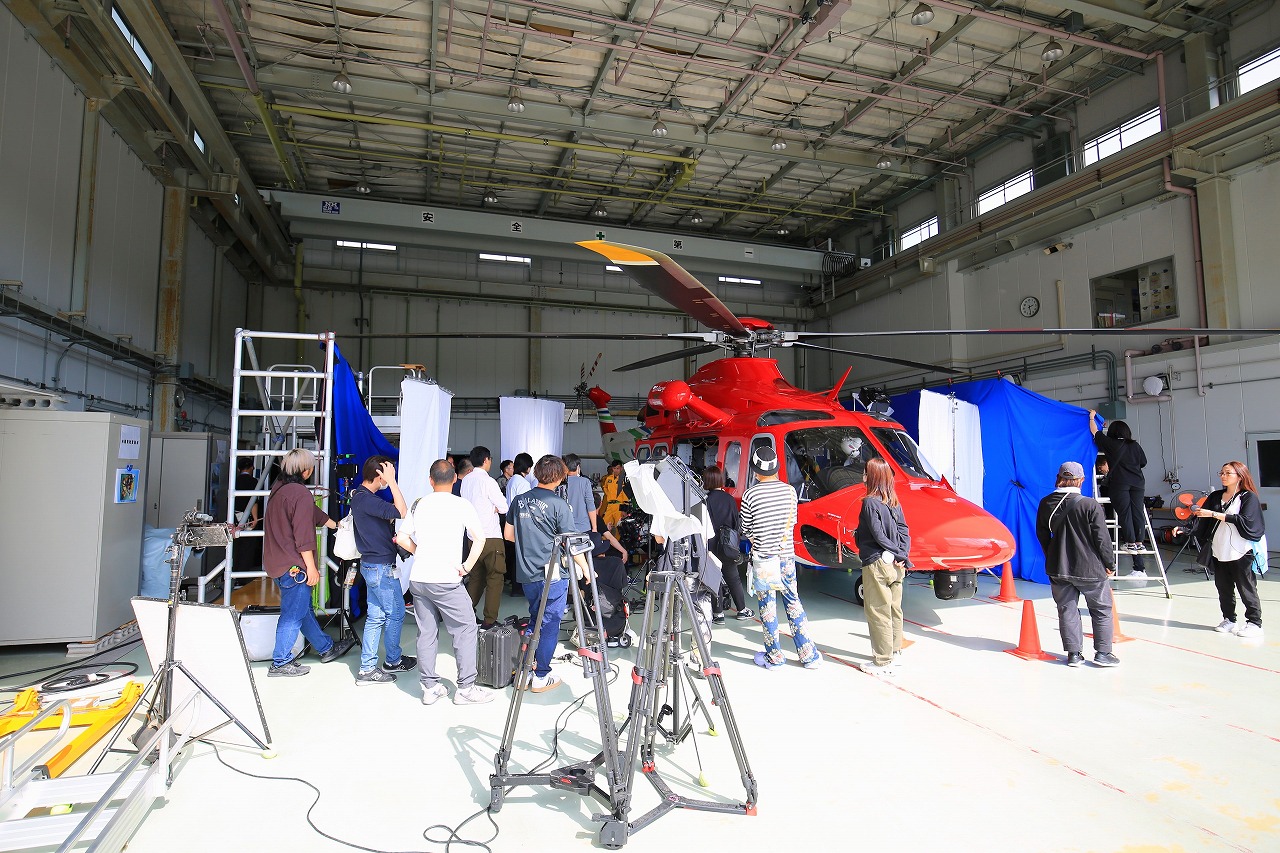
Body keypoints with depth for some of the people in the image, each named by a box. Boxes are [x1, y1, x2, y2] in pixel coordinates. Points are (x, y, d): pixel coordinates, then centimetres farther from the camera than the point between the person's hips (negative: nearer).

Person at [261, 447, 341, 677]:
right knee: (293, 615, 2)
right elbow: (303, 536, -21)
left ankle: (326, 648, 32)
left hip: (277, 563, 10)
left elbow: (314, 514, 21)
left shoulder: (278, 488, 11)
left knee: (303, 609, 18)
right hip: (294, 567, -10)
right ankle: (281, 663, 12)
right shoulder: (302, 494, -19)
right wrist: (311, 567, -14)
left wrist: (336, 525, 30)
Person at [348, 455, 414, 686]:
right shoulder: (365, 499, -22)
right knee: (395, 613, 6)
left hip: (372, 565, 10)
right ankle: (393, 661, 23)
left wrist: (390, 537, 9)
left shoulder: (361, 495, 10)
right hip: (381, 566, -10)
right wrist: (392, 481, -28)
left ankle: (367, 669, 17)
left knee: (376, 616, 13)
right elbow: (401, 512, -30)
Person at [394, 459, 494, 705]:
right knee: (465, 630, 5)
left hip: (418, 579, 5)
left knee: (426, 633, 12)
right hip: (446, 580, -5)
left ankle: (430, 687, 18)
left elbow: (402, 539, 9)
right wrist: (467, 566, -7)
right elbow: (480, 538, -15)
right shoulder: (461, 505, -6)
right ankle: (466, 688, 7)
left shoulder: (419, 504, 7)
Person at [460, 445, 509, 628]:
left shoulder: (465, 481, 7)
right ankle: (490, 620, 3)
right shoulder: (488, 481, -15)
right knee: (495, 578, 2)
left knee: (476, 577, 19)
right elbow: (504, 508, -12)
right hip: (491, 537, -7)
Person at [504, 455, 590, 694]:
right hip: (552, 575, -6)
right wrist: (585, 568, 1)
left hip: (526, 573, 6)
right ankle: (541, 677, 13)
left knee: (535, 619, 22)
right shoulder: (559, 505, -13)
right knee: (550, 624, 6)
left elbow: (508, 534, 12)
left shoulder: (519, 500, 4)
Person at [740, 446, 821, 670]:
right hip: (787, 555, 4)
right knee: (793, 603, 14)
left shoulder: (750, 494, -12)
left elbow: (746, 531, -4)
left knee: (767, 606, 7)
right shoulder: (789, 490, -1)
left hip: (763, 558, -4)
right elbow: (792, 522, 10)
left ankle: (774, 657, 16)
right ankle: (809, 655, 17)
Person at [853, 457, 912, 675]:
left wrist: (898, 554, -9)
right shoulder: (894, 501, 7)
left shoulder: (870, 503, -16)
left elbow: (878, 535, -18)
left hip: (877, 564, -8)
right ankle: (895, 652, 30)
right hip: (895, 566, 8)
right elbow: (904, 530, 3)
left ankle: (883, 662, 7)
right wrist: (902, 554, -5)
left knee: (878, 612, 0)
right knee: (894, 609, 18)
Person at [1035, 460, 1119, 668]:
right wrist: (1110, 564, 3)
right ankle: (1102, 653, 18)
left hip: (1058, 568, 3)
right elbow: (1102, 539, -11)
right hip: (1089, 569, -3)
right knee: (1101, 609, 14)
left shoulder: (1046, 504, -2)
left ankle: (1073, 654, 13)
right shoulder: (1090, 505, -16)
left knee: (1067, 609, 11)